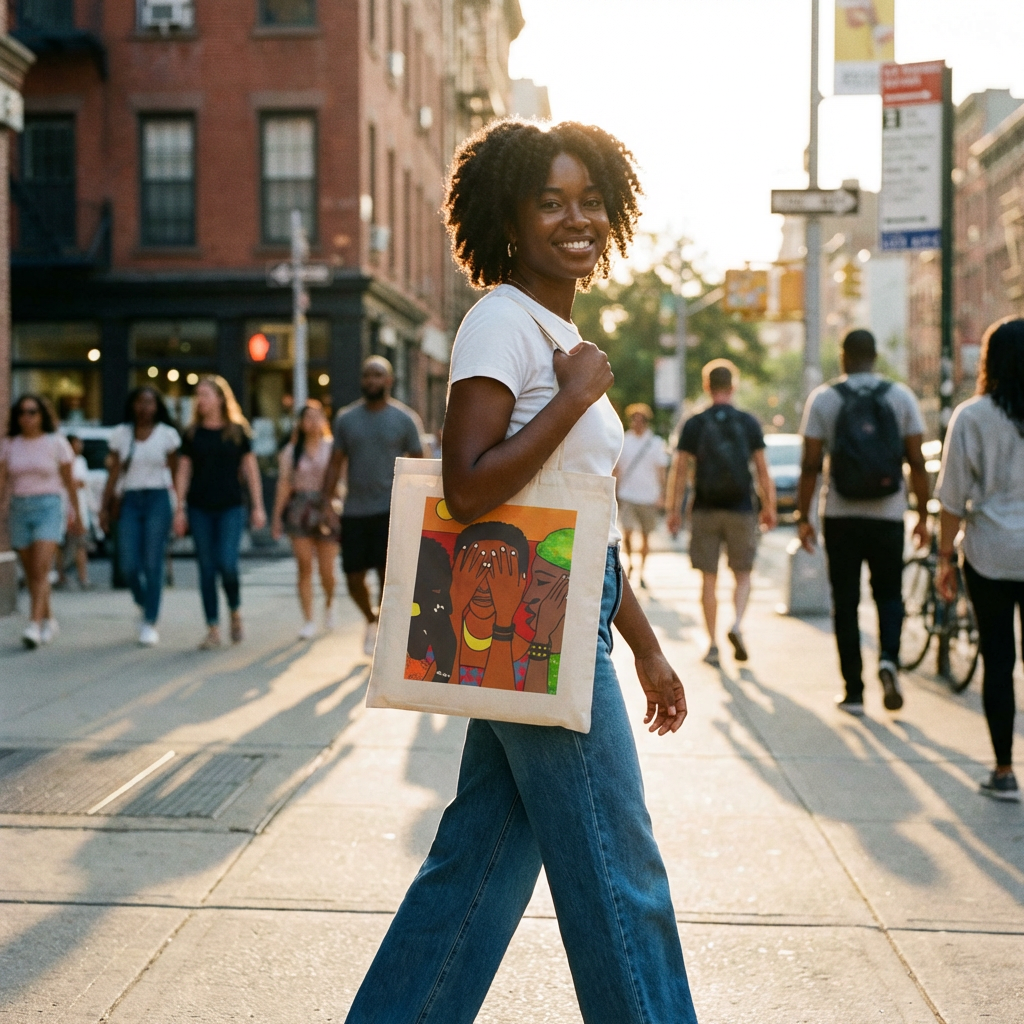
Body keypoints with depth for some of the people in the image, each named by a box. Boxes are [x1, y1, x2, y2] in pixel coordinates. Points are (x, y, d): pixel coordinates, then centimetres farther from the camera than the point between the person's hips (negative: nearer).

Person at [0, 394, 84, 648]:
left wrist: (76, 514, 10)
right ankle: (49, 621, 25)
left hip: (48, 507, -3)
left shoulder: (56, 442, 0)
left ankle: (34, 626, -21)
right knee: (31, 574, 9)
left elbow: (69, 481, 6)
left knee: (41, 570, -16)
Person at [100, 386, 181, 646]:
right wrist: (105, 508, 5)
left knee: (153, 564, -6)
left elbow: (176, 473, 3)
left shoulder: (167, 435, 2)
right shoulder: (121, 434, 7)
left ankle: (150, 624, 2)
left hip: (157, 500, -2)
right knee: (128, 564, -4)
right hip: (130, 500, 2)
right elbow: (114, 474, 8)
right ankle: (142, 604, 26)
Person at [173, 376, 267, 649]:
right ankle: (213, 629, 9)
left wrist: (258, 506, 0)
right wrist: (180, 509, 1)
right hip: (200, 510, 2)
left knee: (227, 565, -14)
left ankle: (235, 611, 14)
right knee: (206, 569, 2)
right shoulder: (192, 434, 7)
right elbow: (183, 472, 8)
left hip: (231, 508, -2)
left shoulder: (238, 432, 3)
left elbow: (251, 470, 5)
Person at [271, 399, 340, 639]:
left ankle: (329, 604, 31)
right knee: (304, 566, -6)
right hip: (300, 509, 1)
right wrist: (277, 516, 1)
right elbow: (284, 484, 6)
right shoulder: (291, 451, 7)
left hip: (327, 509, 0)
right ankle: (308, 622, -1)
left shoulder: (332, 449, 5)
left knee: (326, 570, -1)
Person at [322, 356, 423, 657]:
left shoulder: (405, 419, 1)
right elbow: (336, 463, 11)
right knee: (354, 578, 4)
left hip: (390, 510, -3)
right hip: (354, 511, 3)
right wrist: (326, 502, 3)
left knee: (388, 575, -7)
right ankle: (372, 620, 32)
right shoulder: (346, 419, 8)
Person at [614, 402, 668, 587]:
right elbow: (617, 470, 9)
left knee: (646, 536, 5)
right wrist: (615, 494, 3)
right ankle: (629, 560, 15)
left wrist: (661, 497, 0)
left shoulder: (656, 443, 3)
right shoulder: (623, 441, 4)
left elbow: (661, 471, 6)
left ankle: (641, 570, 17)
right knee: (627, 532, -12)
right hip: (627, 496, 0)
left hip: (649, 496, 0)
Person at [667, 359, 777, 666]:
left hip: (705, 511, 0)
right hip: (741, 511, 0)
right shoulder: (749, 423, 1)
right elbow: (763, 470, 2)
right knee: (743, 575, 11)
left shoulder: (694, 424, 0)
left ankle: (713, 644, 7)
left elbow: (680, 470, -2)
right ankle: (737, 624, -13)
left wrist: (675, 510, 3)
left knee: (708, 579, 6)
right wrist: (769, 507, 10)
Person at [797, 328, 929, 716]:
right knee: (889, 593, 15)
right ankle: (888, 658, -12)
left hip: (841, 516, -1)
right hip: (888, 515, 1)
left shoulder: (823, 398, -1)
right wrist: (923, 516, 7)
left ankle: (854, 691, 8)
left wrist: (803, 517, 3)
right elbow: (917, 463, -1)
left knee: (846, 602, 7)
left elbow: (810, 465, -4)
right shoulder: (901, 396, 1)